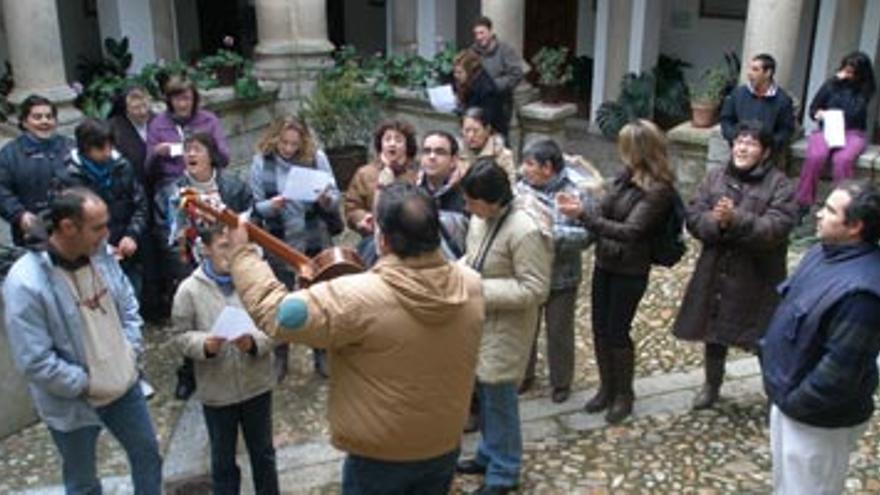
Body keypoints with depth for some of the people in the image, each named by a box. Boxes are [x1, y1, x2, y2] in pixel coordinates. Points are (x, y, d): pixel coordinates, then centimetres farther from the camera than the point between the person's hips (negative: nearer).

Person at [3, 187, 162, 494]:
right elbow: (35, 362, -26)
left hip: (123, 385, 6)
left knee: (148, 455, 23)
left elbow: (128, 306, 6)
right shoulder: (25, 284, -28)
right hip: (73, 403, -5)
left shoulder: (101, 254, -9)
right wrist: (86, 384, -18)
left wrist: (130, 353, -3)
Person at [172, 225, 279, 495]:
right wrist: (204, 345, -23)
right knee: (223, 459, 18)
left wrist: (254, 342, -24)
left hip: (257, 385, 1)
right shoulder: (190, 289, -9)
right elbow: (181, 335, -3)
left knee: (263, 453, 20)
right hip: (216, 390, 0)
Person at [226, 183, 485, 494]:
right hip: (445, 448, 5)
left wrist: (241, 249, -9)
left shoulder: (358, 298, -30)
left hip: (379, 456, -4)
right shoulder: (471, 285, -13)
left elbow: (272, 311, -21)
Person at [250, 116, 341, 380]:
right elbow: (254, 205, -6)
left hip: (316, 240, 0)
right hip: (280, 242, 0)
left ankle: (322, 355, 30)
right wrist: (271, 206, -27)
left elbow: (335, 197, -5)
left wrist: (326, 200, -27)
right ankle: (280, 358, 29)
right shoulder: (262, 162, -8)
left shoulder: (317, 157, -8)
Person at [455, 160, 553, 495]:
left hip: (505, 327, -8)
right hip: (480, 320, 8)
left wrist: (480, 290, -25)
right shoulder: (482, 217, -2)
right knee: (483, 390, 20)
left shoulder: (525, 230, -27)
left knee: (498, 396, 4)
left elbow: (534, 290, -25)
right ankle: (489, 454, 40)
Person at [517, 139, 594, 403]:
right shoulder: (520, 189, -7)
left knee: (559, 331, 14)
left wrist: (552, 233, -29)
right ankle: (524, 375, 42)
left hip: (561, 279, -3)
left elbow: (586, 235, -22)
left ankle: (561, 382, 36)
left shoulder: (575, 196, -17)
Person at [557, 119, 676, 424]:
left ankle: (623, 395, 24)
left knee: (617, 332, 4)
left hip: (630, 271, -6)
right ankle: (606, 388, 31)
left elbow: (629, 232, -27)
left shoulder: (658, 190, -19)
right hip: (604, 263, 7)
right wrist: (580, 208, -13)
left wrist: (584, 215, -33)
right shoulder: (625, 176, 1)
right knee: (600, 329, 13)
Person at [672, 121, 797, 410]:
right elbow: (693, 217, -3)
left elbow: (776, 228, -20)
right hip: (715, 273, 4)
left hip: (757, 279, -4)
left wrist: (736, 220, -30)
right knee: (713, 334, 18)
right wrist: (716, 222, -23)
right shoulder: (715, 178, 4)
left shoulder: (779, 185, -9)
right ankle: (711, 386, 39)